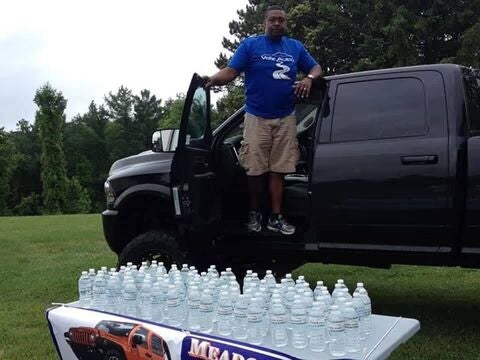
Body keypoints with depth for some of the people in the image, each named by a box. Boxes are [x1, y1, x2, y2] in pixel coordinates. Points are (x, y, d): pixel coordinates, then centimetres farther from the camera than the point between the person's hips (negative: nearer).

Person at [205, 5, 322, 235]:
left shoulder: (295, 47, 13)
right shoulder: (250, 44, 1)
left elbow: (316, 67, 16)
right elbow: (231, 71, -7)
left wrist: (308, 79, -8)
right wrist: (214, 79, -29)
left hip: (286, 118, 3)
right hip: (257, 117, -2)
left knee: (278, 169, 3)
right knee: (256, 169, 0)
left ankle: (276, 217, 10)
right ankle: (254, 213, 18)